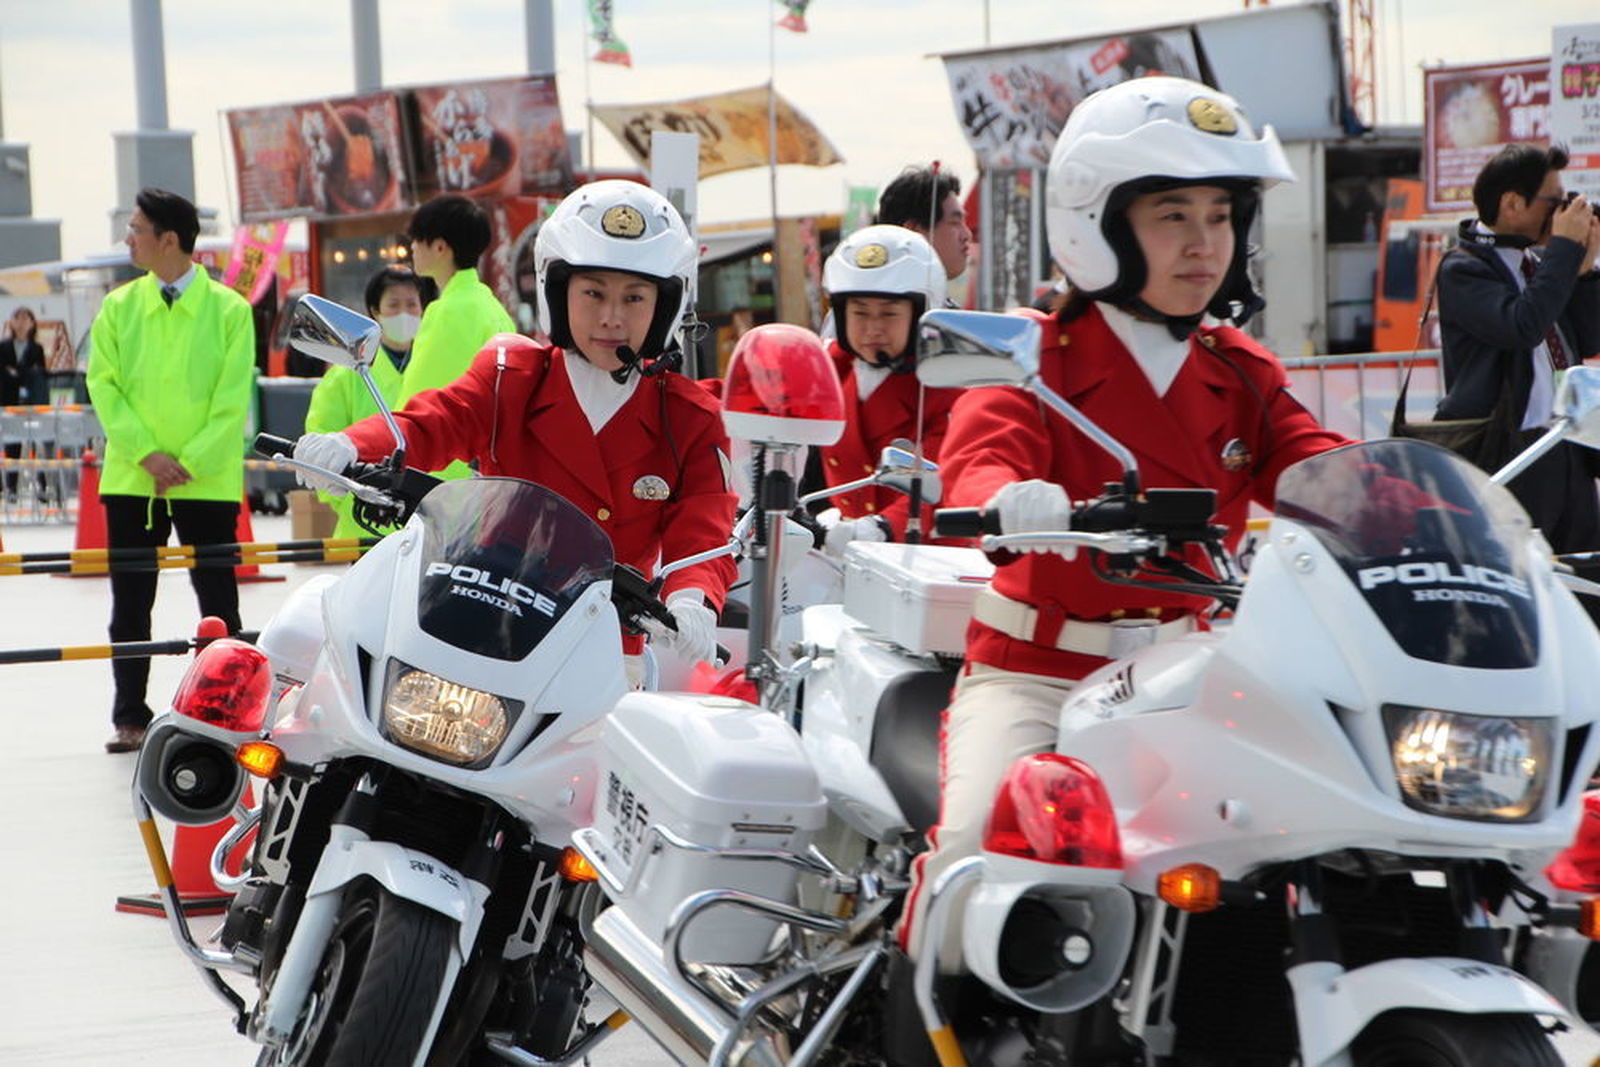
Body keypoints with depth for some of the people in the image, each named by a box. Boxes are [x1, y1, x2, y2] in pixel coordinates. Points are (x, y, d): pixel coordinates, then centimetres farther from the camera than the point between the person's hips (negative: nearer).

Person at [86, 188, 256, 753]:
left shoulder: (228, 309, -3)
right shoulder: (120, 306, 5)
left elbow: (233, 399, -5)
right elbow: (103, 385, 2)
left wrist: (189, 462, -13)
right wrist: (145, 453, -10)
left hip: (207, 478, -3)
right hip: (131, 477, 3)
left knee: (218, 602, 3)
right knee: (130, 604, 5)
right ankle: (130, 717, 13)